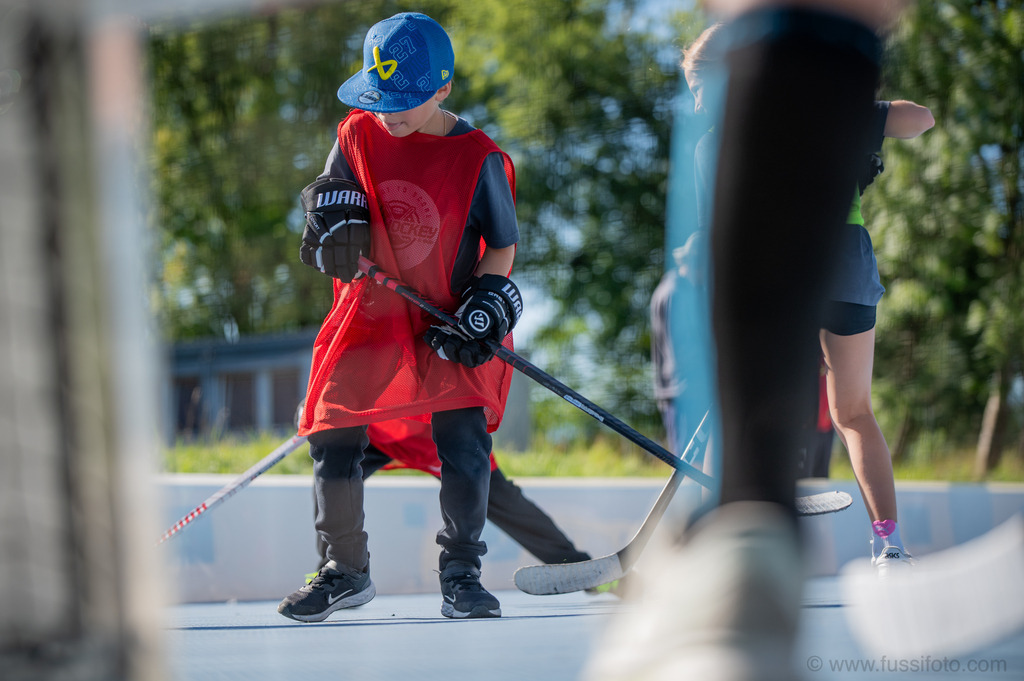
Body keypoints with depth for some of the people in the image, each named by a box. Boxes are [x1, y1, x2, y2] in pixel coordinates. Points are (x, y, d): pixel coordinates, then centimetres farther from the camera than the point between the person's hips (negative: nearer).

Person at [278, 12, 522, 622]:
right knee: (334, 440, -1)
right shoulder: (359, 135, 0)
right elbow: (330, 197, 10)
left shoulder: (479, 159, -9)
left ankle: (462, 573, 3)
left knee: (465, 444, -15)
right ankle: (346, 571, 18)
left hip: (446, 321, -3)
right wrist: (333, 226, -13)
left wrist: (483, 312, -16)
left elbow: (502, 249, -2)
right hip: (369, 315, 3)